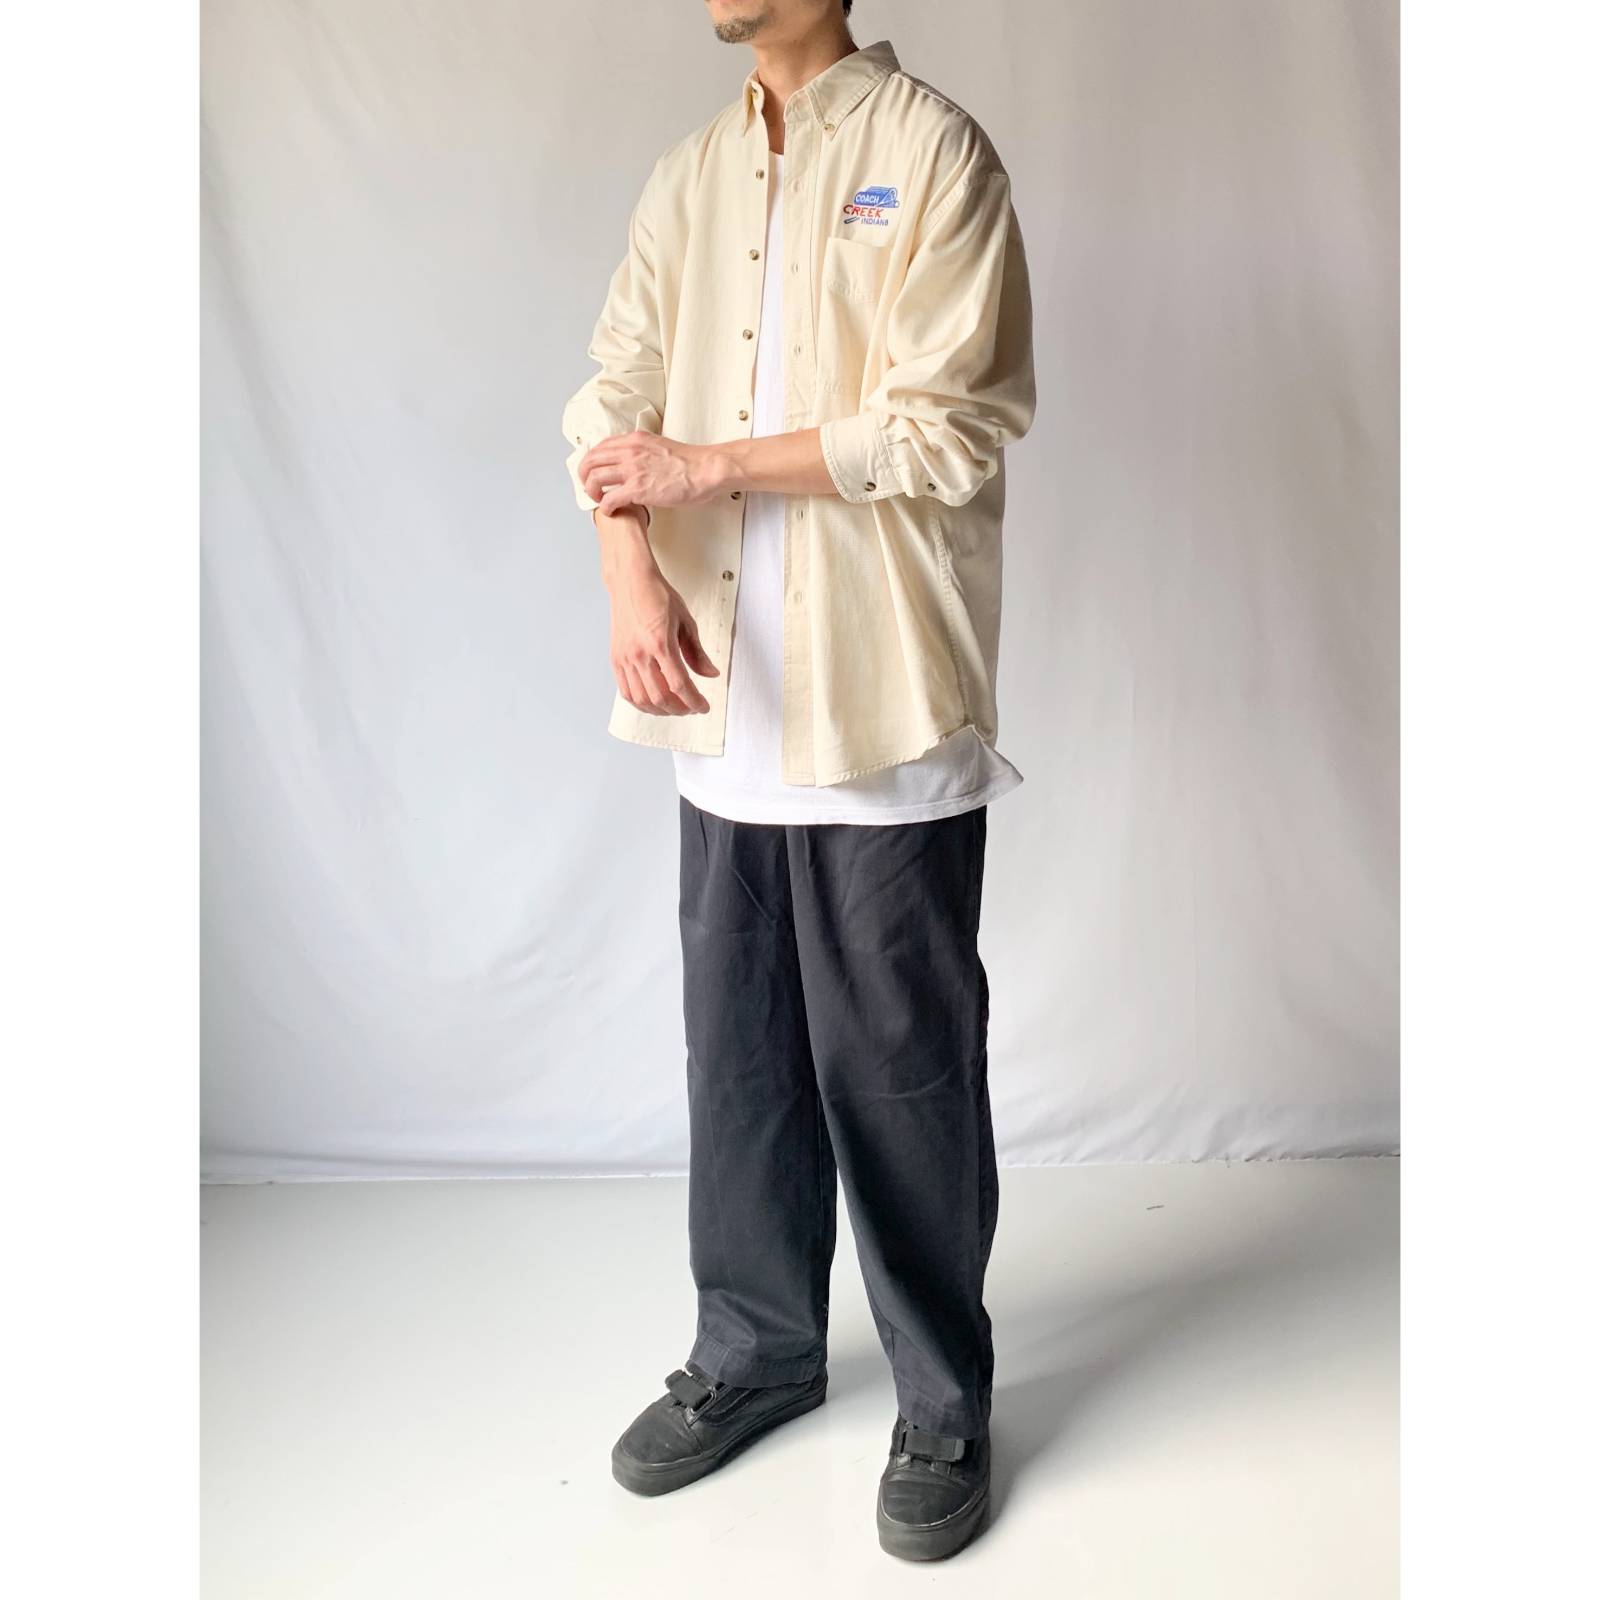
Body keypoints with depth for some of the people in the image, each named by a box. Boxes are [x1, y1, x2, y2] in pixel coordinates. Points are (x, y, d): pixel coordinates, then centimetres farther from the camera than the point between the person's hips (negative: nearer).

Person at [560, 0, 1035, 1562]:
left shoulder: (932, 151, -3)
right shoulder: (689, 173, 15)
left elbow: (944, 429, -12)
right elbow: (614, 397, 8)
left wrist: (706, 465, -9)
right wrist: (633, 573, -11)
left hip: (886, 705, -5)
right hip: (727, 703, 6)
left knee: (901, 1067, 3)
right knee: (735, 1045, 14)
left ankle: (942, 1403, 22)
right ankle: (756, 1348, 34)